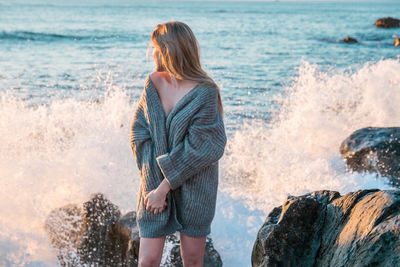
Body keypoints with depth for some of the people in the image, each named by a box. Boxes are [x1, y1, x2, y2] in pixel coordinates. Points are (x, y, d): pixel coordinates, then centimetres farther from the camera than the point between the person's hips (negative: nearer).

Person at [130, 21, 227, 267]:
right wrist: (149, 178, -8)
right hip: (156, 182, 3)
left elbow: (198, 150, -17)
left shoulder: (205, 93, -15)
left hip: (193, 189, -3)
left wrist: (163, 188, -15)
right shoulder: (154, 82, 1)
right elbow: (138, 129, 4)